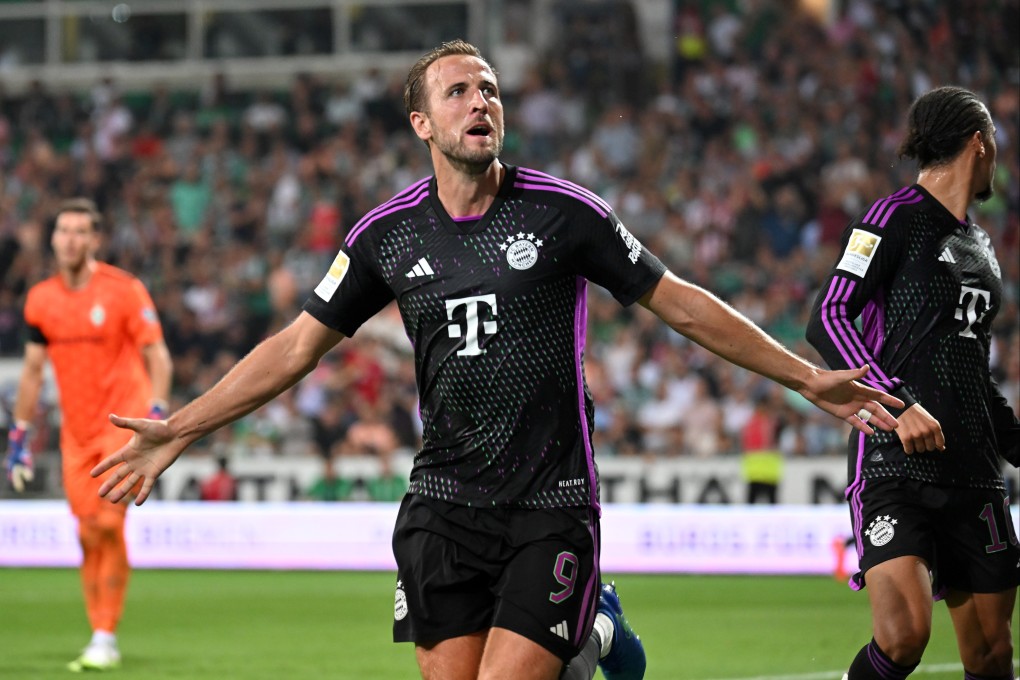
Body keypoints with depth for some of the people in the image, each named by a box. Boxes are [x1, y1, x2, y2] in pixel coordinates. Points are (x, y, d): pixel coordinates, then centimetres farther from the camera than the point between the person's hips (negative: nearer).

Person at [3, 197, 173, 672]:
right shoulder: (41, 299, 7)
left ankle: (106, 638, -7)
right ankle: (98, 639, 9)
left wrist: (156, 414, -18)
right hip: (75, 432, 5)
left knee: (108, 525, -14)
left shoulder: (124, 290, -7)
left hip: (124, 422, -4)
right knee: (87, 535, 2)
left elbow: (157, 356, -6)